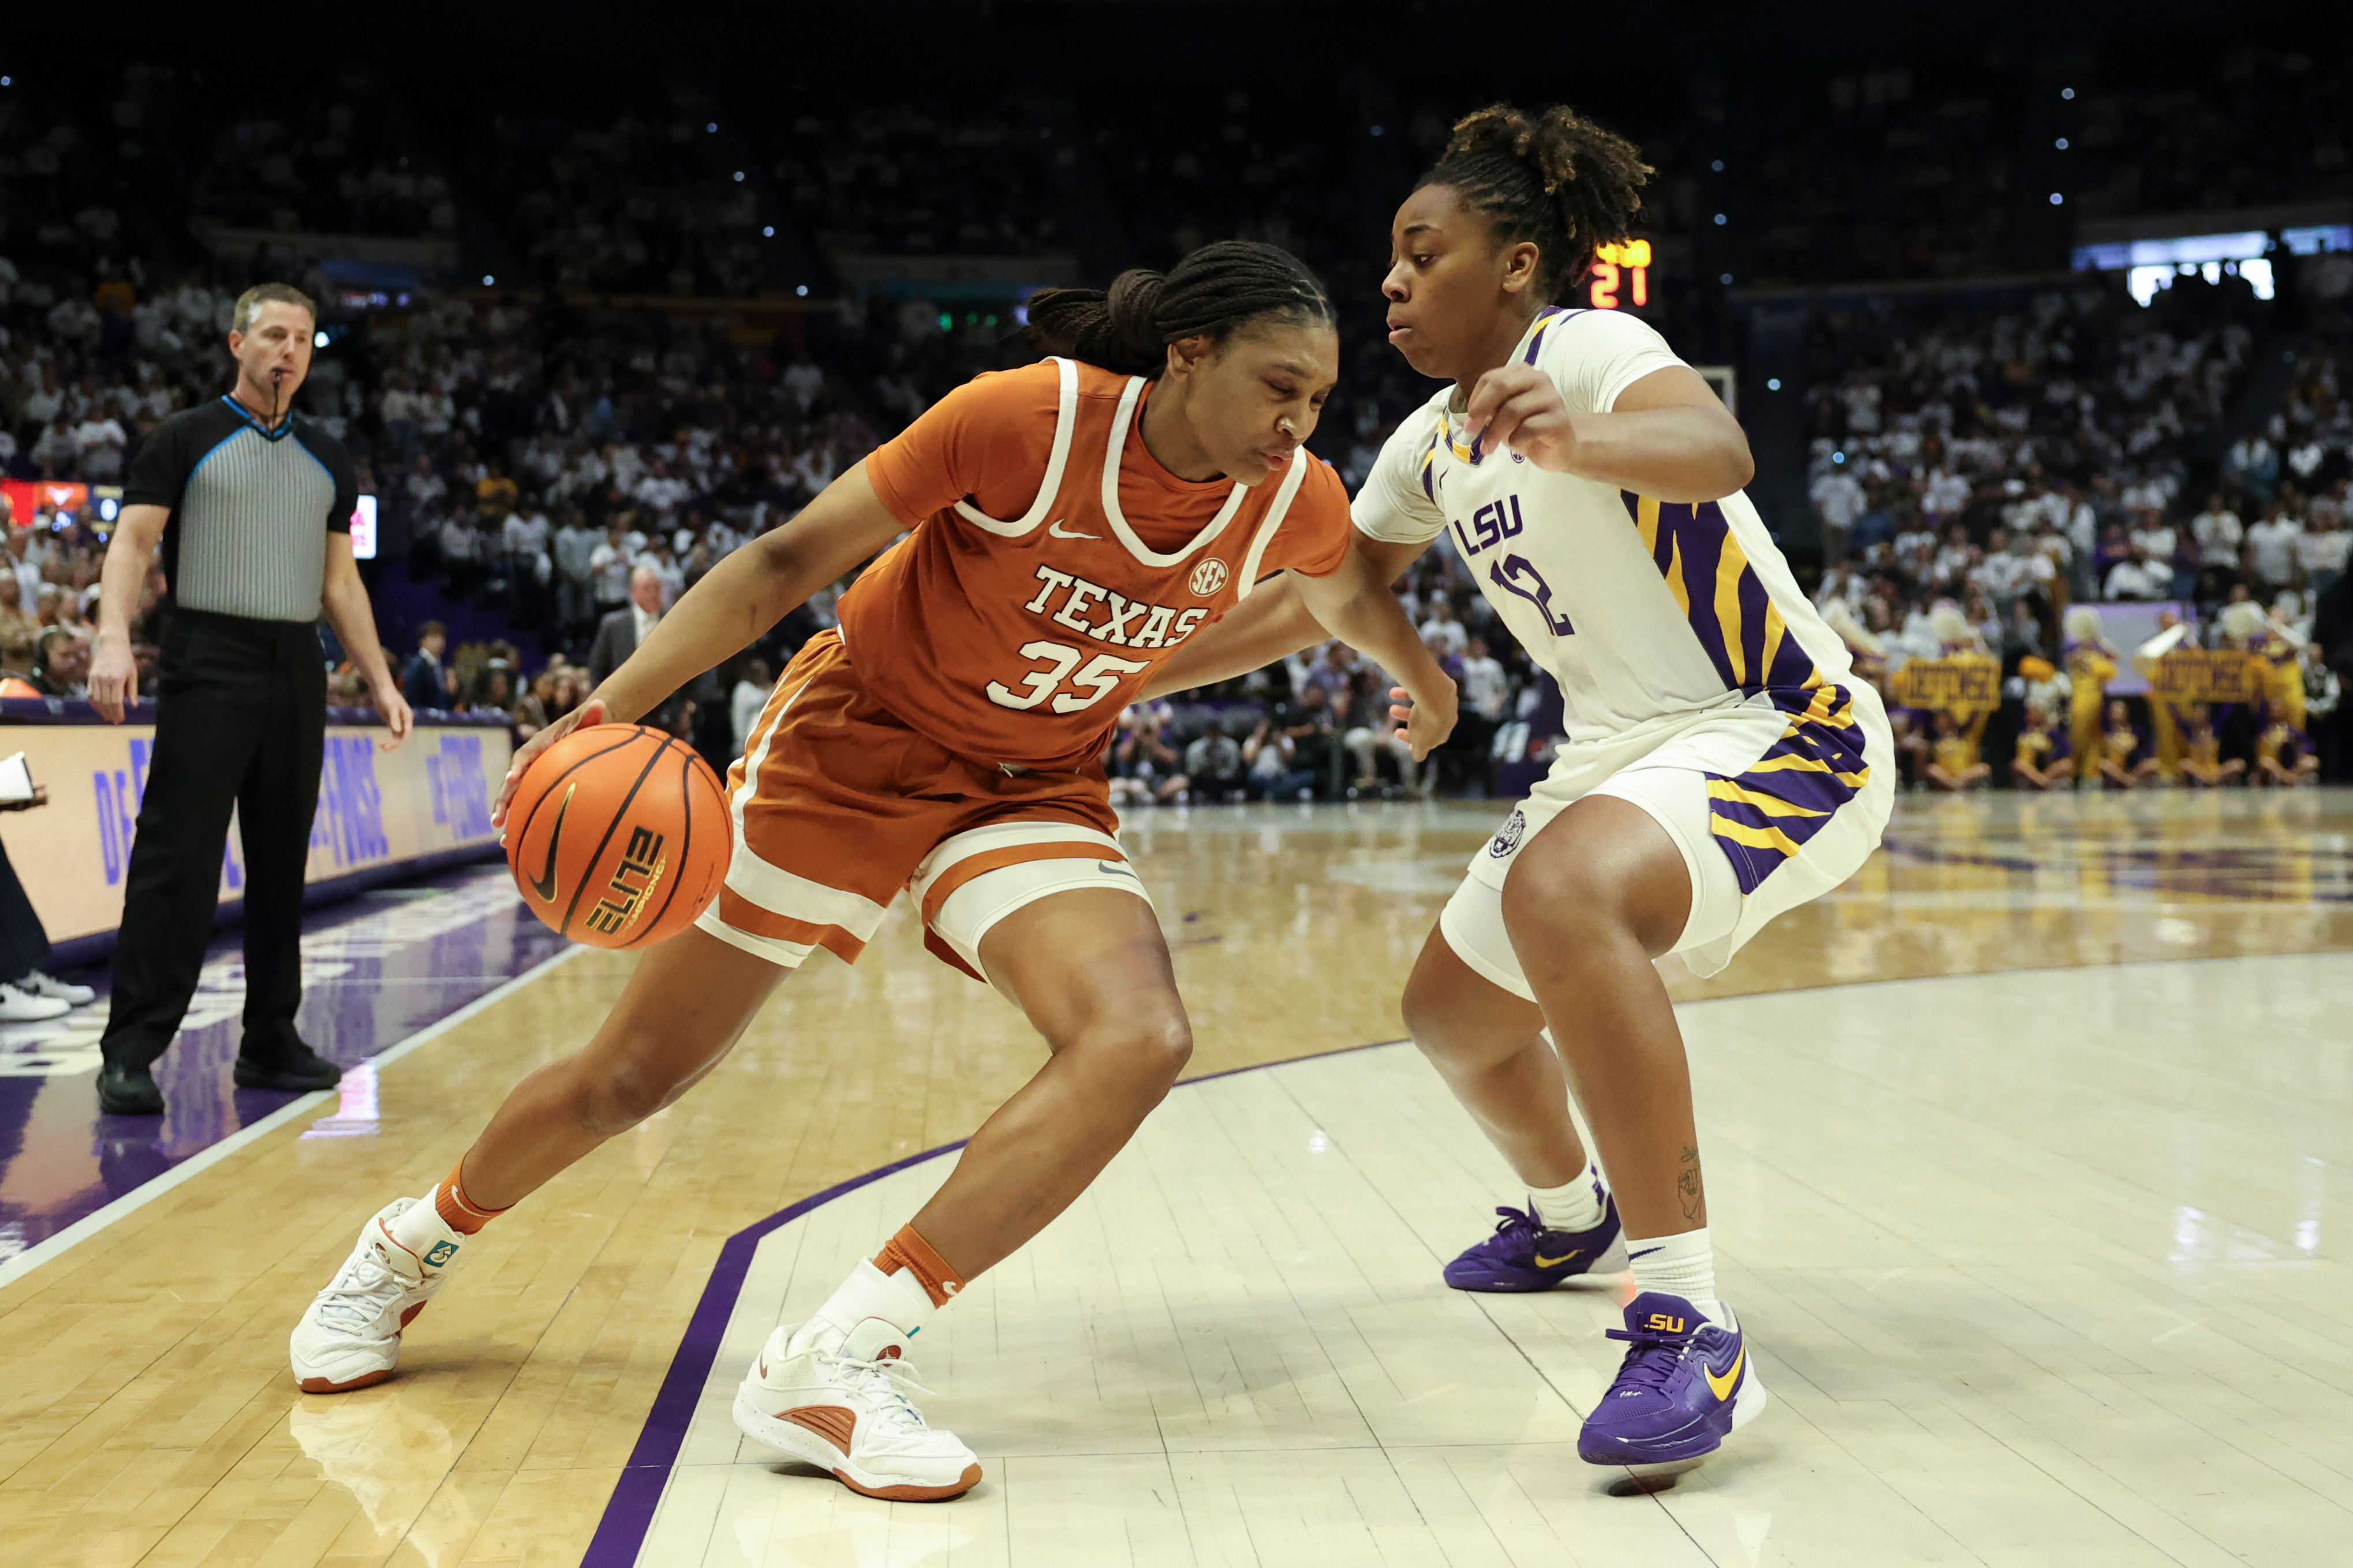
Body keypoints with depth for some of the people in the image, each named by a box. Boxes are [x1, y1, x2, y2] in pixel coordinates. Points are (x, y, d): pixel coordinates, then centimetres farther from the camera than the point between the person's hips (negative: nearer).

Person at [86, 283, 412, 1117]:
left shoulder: (327, 460, 16)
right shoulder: (186, 439, 2)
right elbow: (132, 541, -6)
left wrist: (380, 679, 11)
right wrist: (113, 637, -23)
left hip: (297, 672, 5)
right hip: (208, 664, -5)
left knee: (281, 863, 9)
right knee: (177, 860, -10)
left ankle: (269, 1042, 17)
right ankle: (130, 1052, -7)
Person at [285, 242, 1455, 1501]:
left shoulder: (1292, 502, -11)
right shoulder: (1029, 419, -26)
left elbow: (1349, 596, 15)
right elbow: (794, 558, -19)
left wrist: (1426, 689, 32)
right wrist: (611, 706, -26)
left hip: (1034, 788, 4)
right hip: (854, 736, -3)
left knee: (1138, 1041, -26)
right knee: (636, 1074, 5)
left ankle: (837, 1361, -22)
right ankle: (410, 1249, 36)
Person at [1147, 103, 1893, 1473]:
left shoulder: (1588, 350, -16)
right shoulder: (1430, 445, 10)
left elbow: (1719, 448, -38)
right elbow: (1311, 599, 19)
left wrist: (1575, 443, -59)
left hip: (1785, 736, -9)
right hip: (1627, 749, 9)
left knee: (1562, 892, -38)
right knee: (1455, 1008, 17)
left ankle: (1692, 1328, -35)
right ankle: (1573, 1216, 49)